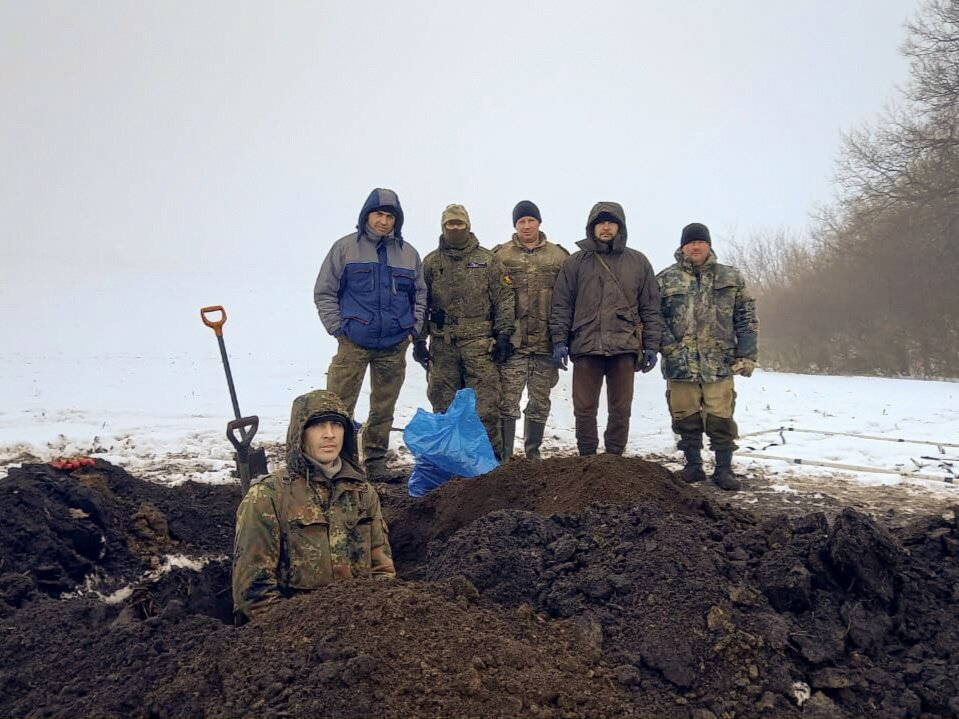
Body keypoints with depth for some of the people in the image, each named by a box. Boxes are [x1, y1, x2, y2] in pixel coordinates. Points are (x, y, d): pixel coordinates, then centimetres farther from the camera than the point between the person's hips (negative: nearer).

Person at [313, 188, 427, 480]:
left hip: (394, 346, 3)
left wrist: (414, 329, 7)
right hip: (353, 344, -3)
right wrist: (337, 328, -6)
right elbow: (324, 292, 2)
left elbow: (419, 294, 18)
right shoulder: (345, 247, 1)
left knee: (384, 410, 11)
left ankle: (376, 462, 23)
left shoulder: (408, 253, 10)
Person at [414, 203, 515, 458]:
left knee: (485, 406, -4)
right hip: (442, 344, 2)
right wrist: (418, 340, 3)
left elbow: (504, 299, 4)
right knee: (443, 405, 7)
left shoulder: (487, 260, 7)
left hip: (480, 343, -2)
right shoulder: (431, 263, 11)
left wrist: (503, 335, -4)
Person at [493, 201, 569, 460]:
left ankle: (533, 453, 24)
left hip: (546, 343, 2)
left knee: (540, 404, 11)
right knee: (507, 402, -4)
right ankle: (504, 456, 4)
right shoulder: (500, 255, 4)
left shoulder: (559, 256, 8)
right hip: (512, 342, -2)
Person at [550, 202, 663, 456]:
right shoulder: (575, 262, 8)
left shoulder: (638, 262, 10)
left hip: (624, 347, 1)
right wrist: (559, 341, -4)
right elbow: (561, 305, 6)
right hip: (586, 347, 0)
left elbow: (650, 308, 9)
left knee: (621, 409, 6)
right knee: (584, 409, 3)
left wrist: (651, 346, 3)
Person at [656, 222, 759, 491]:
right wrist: (667, 344, -9)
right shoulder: (665, 279, 6)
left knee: (721, 419, 2)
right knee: (686, 418, 8)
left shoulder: (731, 277, 9)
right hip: (680, 364, 0)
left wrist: (747, 355, 1)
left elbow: (747, 318, 8)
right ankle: (693, 466, 21)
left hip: (719, 364, 0)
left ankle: (724, 469, 14)